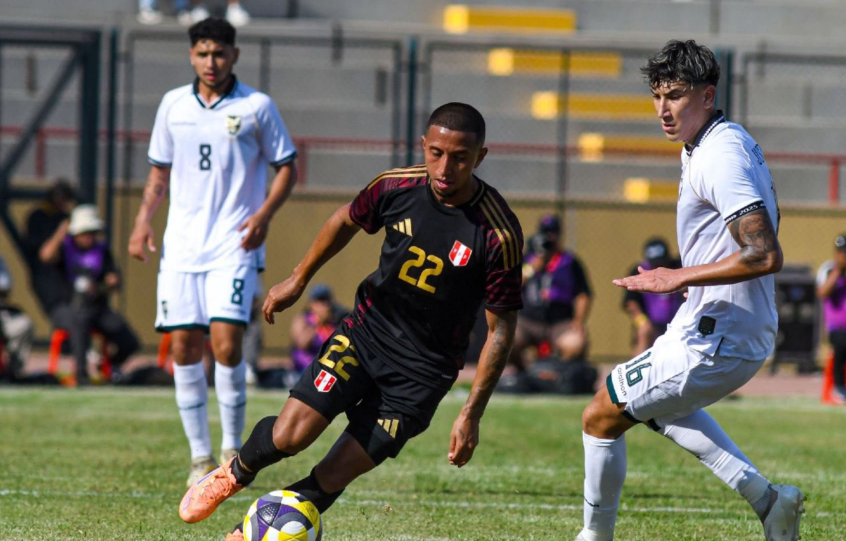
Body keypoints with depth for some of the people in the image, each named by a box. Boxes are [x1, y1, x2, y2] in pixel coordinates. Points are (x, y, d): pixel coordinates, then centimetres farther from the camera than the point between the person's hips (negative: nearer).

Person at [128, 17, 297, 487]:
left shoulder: (257, 107, -1)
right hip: (182, 244, 4)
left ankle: (232, 447, -1)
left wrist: (264, 214, -12)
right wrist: (144, 217, 4)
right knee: (184, 346, 0)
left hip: (234, 245, -4)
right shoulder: (173, 105, 10)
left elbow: (286, 168, 4)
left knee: (226, 341, -16)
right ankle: (201, 454, 10)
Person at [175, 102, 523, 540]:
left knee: (333, 477, -4)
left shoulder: (498, 233, -22)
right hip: (365, 331, 2)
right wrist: (298, 280, 21)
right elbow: (346, 221, 12)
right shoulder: (396, 187, -12)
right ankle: (236, 473, 19)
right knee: (288, 437, -15)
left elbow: (501, 328, -13)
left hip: (421, 372, -2)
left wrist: (471, 414, -14)